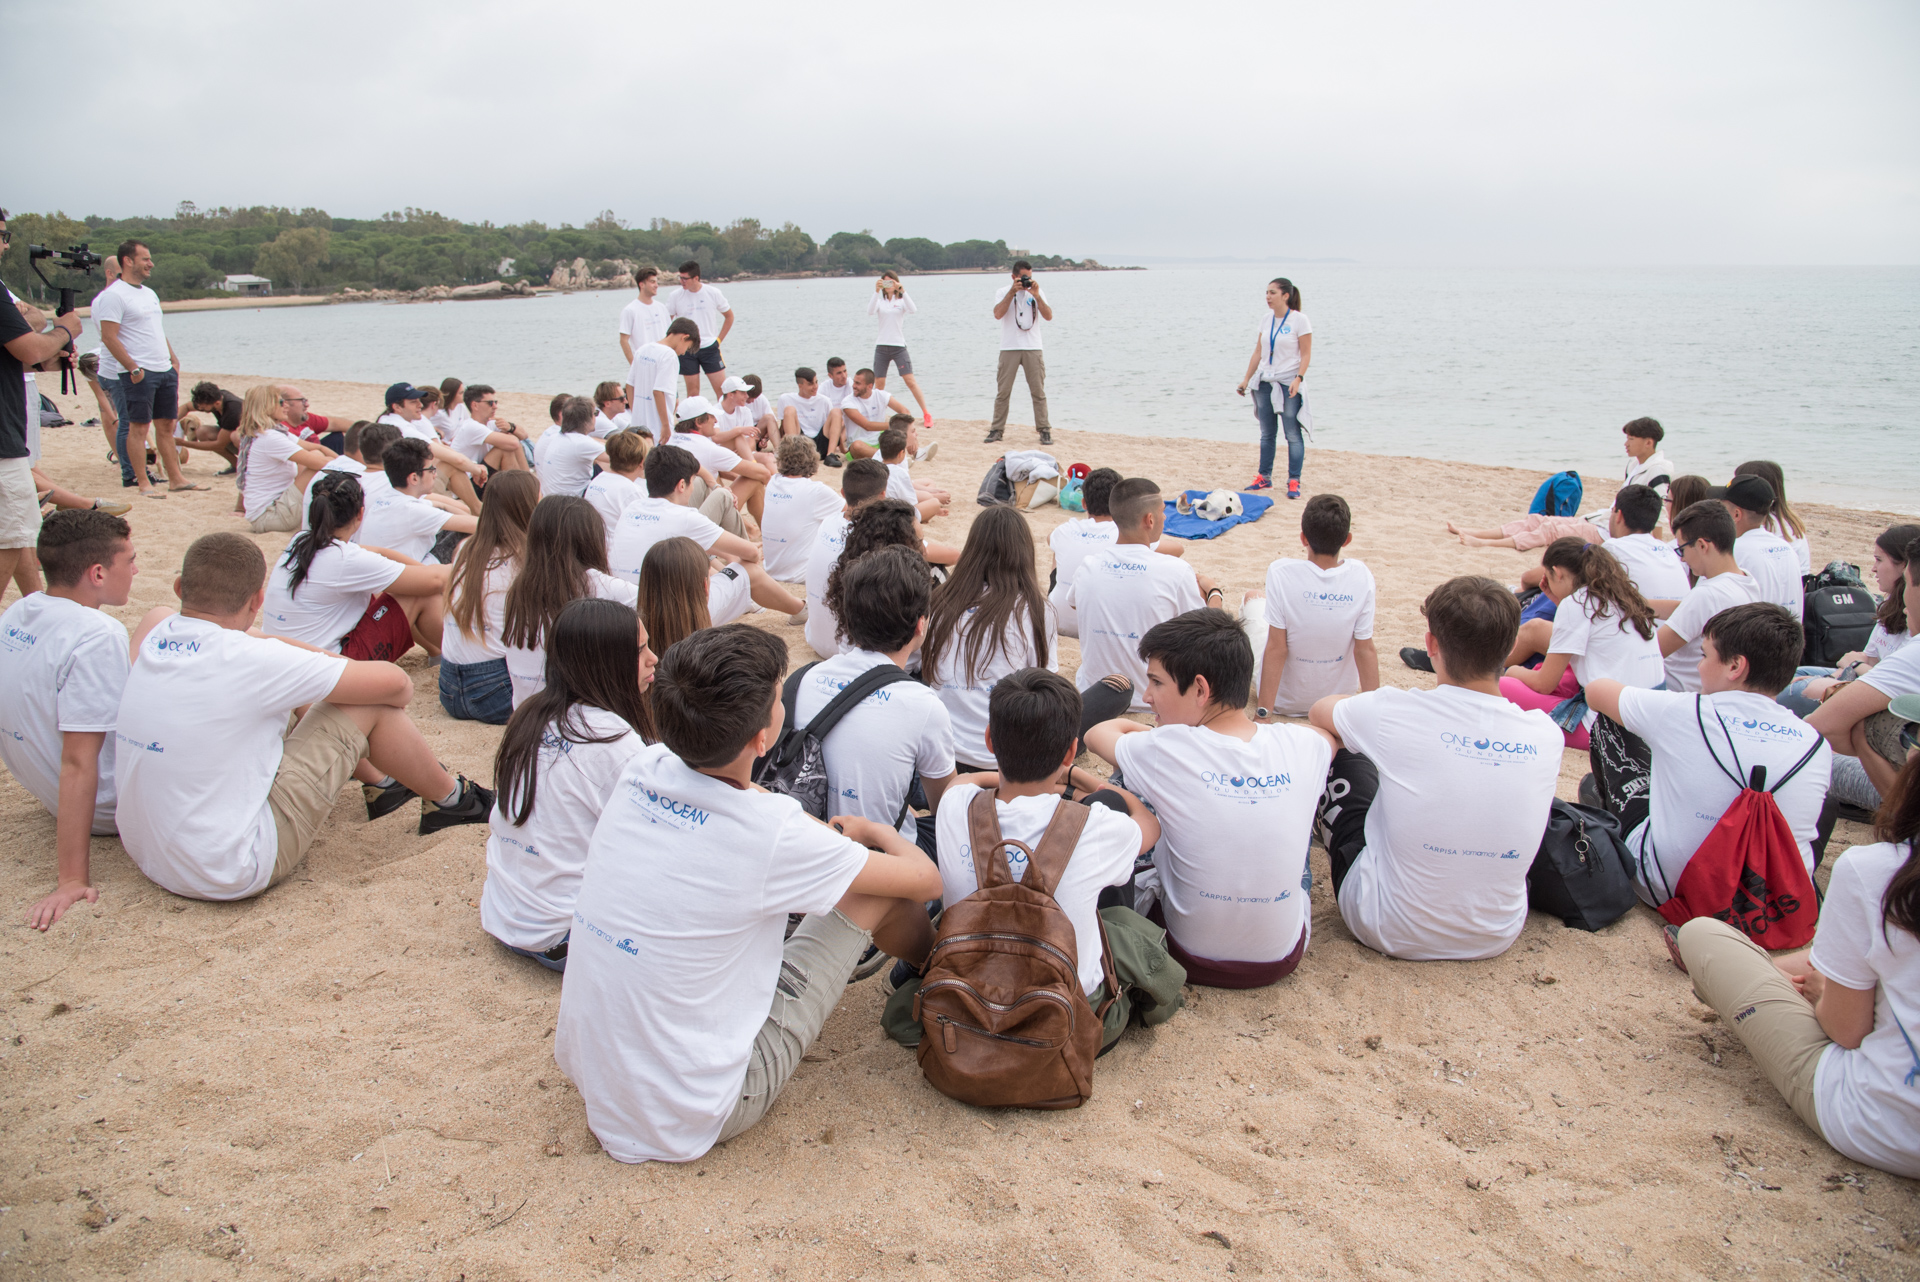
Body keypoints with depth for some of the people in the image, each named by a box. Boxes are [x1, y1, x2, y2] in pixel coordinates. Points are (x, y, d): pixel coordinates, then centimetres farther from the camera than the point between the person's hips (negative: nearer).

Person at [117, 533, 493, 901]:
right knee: (369, 704, -4)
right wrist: (400, 692, 10)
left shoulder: (153, 640, -1)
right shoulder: (246, 660, -21)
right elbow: (393, 682, -14)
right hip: (233, 872, -8)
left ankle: (380, 782, 36)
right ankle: (450, 798, 19)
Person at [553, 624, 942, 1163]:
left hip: (587, 1076, 6)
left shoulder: (643, 769, -9)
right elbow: (925, 880, -8)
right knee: (878, 886, -1)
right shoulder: (770, 835, -25)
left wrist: (830, 836, 17)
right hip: (692, 1117, -6)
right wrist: (871, 830, 12)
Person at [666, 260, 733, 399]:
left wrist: (719, 339, 5)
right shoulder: (675, 296, -2)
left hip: (710, 347, 0)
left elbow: (729, 316, 10)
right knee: (692, 391, 3)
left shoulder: (713, 293, -2)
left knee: (721, 388, -3)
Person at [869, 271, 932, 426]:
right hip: (882, 346, 2)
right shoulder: (880, 301, 8)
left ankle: (926, 414, -4)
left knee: (910, 381, -9)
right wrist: (876, 292, -25)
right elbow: (870, 312, -13)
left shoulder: (901, 300, 4)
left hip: (899, 346, -2)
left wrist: (903, 291, -27)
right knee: (879, 383, 3)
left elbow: (912, 310, -18)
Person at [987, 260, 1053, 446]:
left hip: (1032, 348, 1)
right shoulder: (1004, 292, 6)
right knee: (1003, 391, 0)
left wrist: (1036, 296, -13)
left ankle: (1044, 430, 3)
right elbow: (997, 314, -13)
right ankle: (997, 429, 7)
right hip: (1009, 348, -1)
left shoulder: (1036, 292, 10)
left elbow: (1049, 316, -3)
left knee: (1038, 391, -2)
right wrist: (1012, 292, -16)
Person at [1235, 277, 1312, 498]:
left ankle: (1294, 482, -2)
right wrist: (1246, 379, 9)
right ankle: (1264, 478, 18)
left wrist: (1298, 378, -21)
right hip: (1265, 382, 6)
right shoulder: (1265, 321, 10)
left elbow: (1306, 354, -9)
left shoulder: (1299, 320, -7)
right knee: (1267, 434, 10)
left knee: (1292, 434, -5)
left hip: (1289, 383, -6)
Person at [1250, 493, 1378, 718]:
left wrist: (1263, 710, -16)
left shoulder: (1281, 572, -23)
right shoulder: (1362, 576, -18)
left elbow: (1276, 649, -21)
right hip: (1339, 697, 2)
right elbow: (1365, 651, -14)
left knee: (1252, 600, 20)